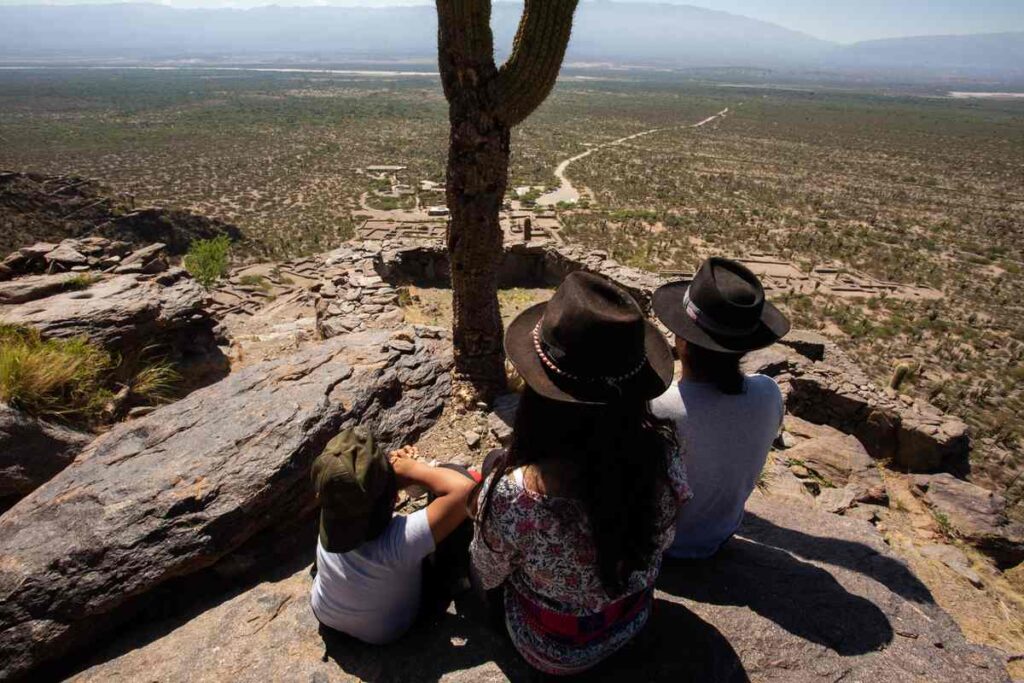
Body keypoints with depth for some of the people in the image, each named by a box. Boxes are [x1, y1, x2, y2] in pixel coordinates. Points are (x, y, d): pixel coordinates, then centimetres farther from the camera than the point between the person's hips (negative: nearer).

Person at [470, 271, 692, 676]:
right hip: (634, 623, 3)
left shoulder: (511, 496, -41)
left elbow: (487, 576, -17)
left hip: (554, 652, -3)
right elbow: (661, 541, -7)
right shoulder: (663, 456, -29)